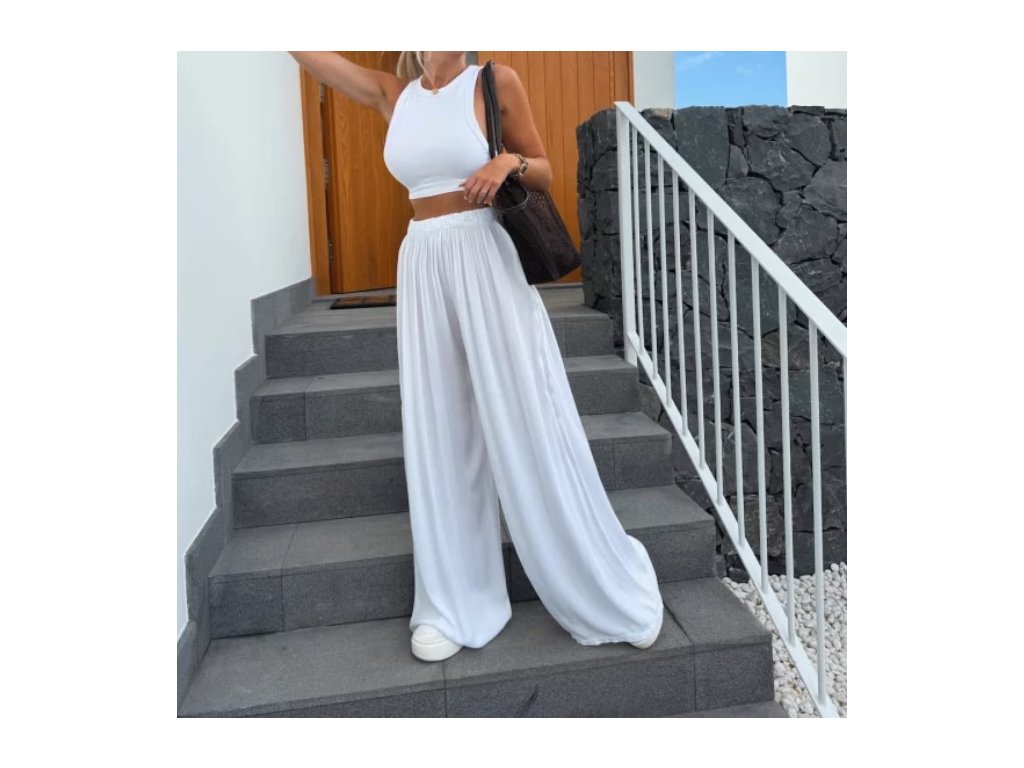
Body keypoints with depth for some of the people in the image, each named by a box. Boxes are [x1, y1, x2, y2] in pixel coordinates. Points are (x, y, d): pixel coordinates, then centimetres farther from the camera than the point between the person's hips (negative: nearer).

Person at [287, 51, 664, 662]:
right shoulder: (391, 93, 12)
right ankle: (453, 605, 18)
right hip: (423, 267, 4)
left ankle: (608, 591, 14)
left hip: (488, 259, -4)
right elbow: (308, 51, 17)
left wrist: (511, 161, -13)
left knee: (529, 423, -2)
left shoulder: (496, 82, 2)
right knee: (439, 432, 5)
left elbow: (545, 174, 7)